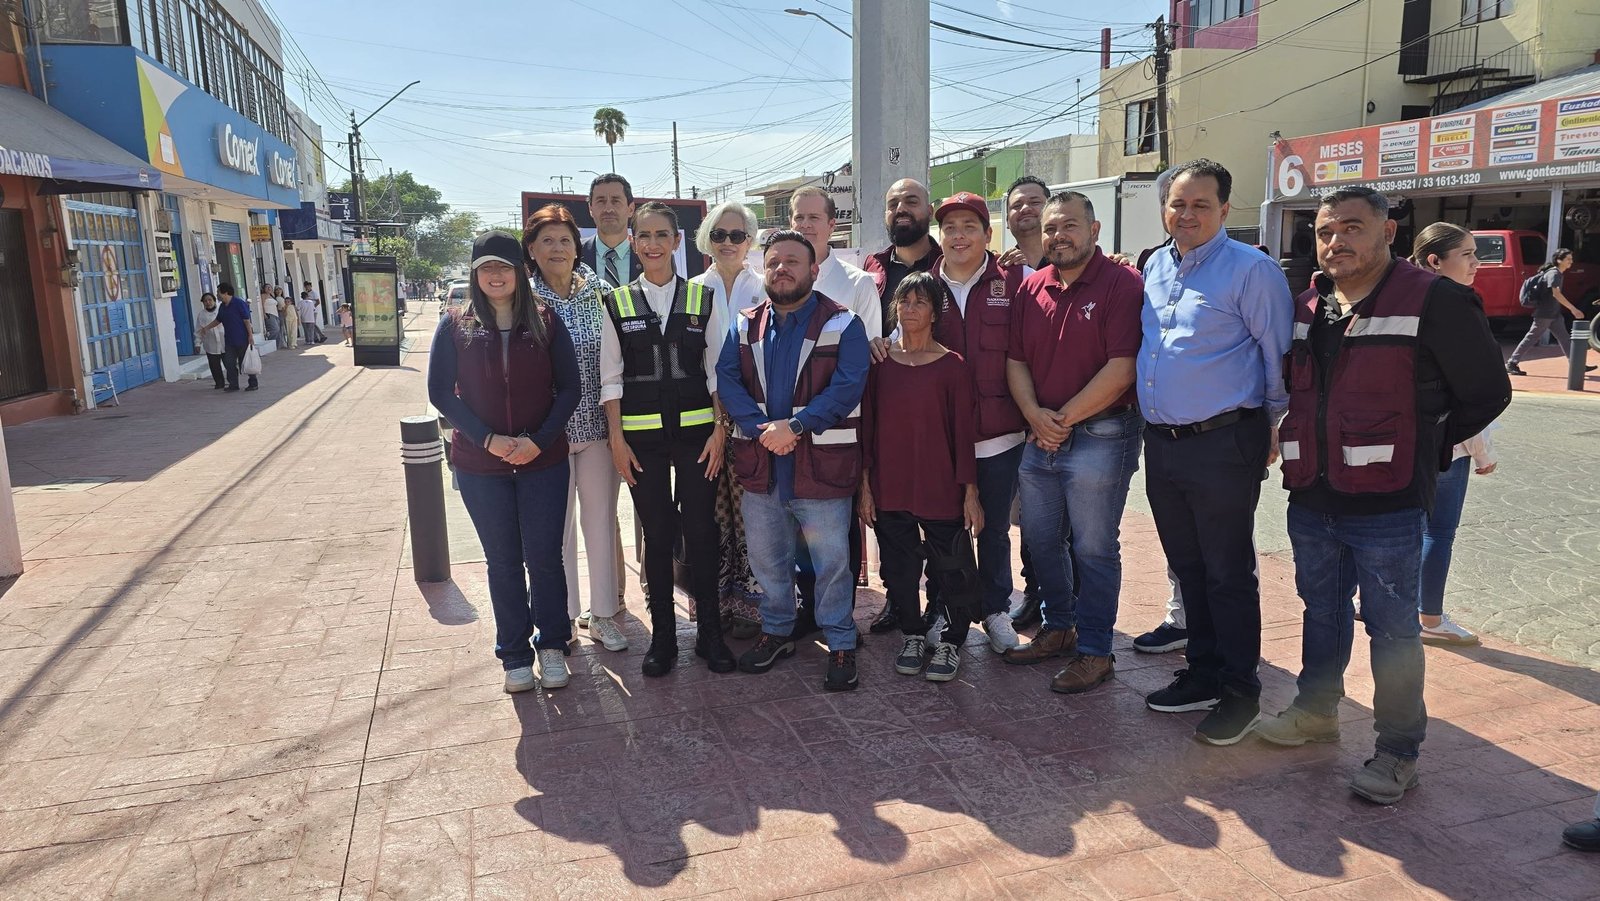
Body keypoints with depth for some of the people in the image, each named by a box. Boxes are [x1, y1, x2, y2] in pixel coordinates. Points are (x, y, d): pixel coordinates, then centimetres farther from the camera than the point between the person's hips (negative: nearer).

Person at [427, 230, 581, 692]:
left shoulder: (545, 322, 0)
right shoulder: (456, 326, 1)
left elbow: (569, 387, -1)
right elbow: (441, 392, -2)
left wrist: (539, 439, -14)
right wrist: (488, 439, -13)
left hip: (543, 460, 0)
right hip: (480, 465, 1)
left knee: (544, 556, 4)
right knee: (503, 560, 9)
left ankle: (552, 645, 22)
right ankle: (515, 655, 22)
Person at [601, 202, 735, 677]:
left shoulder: (702, 299, 5)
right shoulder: (618, 303, 5)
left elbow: (717, 370, 4)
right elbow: (610, 377, 4)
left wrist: (720, 430, -3)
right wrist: (617, 438, -3)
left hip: (697, 430, 0)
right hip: (642, 433, 0)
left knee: (701, 530, 2)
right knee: (657, 533, 6)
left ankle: (710, 633, 16)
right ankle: (662, 636, 18)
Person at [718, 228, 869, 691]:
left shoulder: (843, 324, -5)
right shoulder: (744, 326, 8)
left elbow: (847, 388, -15)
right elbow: (727, 380, -3)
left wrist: (794, 425, -23)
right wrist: (761, 428, -18)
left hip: (821, 466, -4)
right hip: (760, 467, 4)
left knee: (832, 562, 5)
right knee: (766, 559, 17)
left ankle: (841, 644, 20)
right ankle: (776, 630, 35)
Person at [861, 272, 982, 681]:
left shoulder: (952, 366, -4)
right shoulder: (879, 361, 2)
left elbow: (964, 431, -3)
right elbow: (866, 425, 5)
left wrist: (970, 490, -5)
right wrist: (865, 485, 2)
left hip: (940, 489, -2)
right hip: (888, 490, 2)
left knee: (950, 570, 5)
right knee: (899, 569, 13)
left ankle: (950, 642, 24)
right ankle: (912, 636, 31)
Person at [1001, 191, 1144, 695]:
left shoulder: (1121, 285, -9)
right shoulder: (1031, 288, 9)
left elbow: (1121, 369, -16)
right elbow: (1015, 360, 7)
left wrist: (1064, 418, -13)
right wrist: (1034, 415, -9)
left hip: (1099, 438, -6)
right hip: (1040, 438, 6)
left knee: (1093, 549, 3)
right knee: (1042, 541, 16)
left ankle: (1094, 652, 17)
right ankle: (1059, 629, 34)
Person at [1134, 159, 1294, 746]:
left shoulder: (1251, 269, -9)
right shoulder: (1154, 268, 12)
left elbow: (1280, 356, -5)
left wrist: (1272, 429, 1)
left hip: (1222, 445, -7)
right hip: (1161, 445, 7)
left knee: (1228, 575, 2)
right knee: (1188, 569, 16)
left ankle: (1240, 694, 15)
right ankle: (1203, 675, 30)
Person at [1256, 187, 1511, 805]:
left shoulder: (1433, 302, -11)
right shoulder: (1306, 306, 10)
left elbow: (1487, 392, -4)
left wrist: (1427, 451, 0)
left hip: (1386, 506, -6)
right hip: (1311, 499, 6)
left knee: (1391, 626, 4)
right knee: (1322, 610, 21)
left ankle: (1398, 751, 19)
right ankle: (1317, 709, 39)